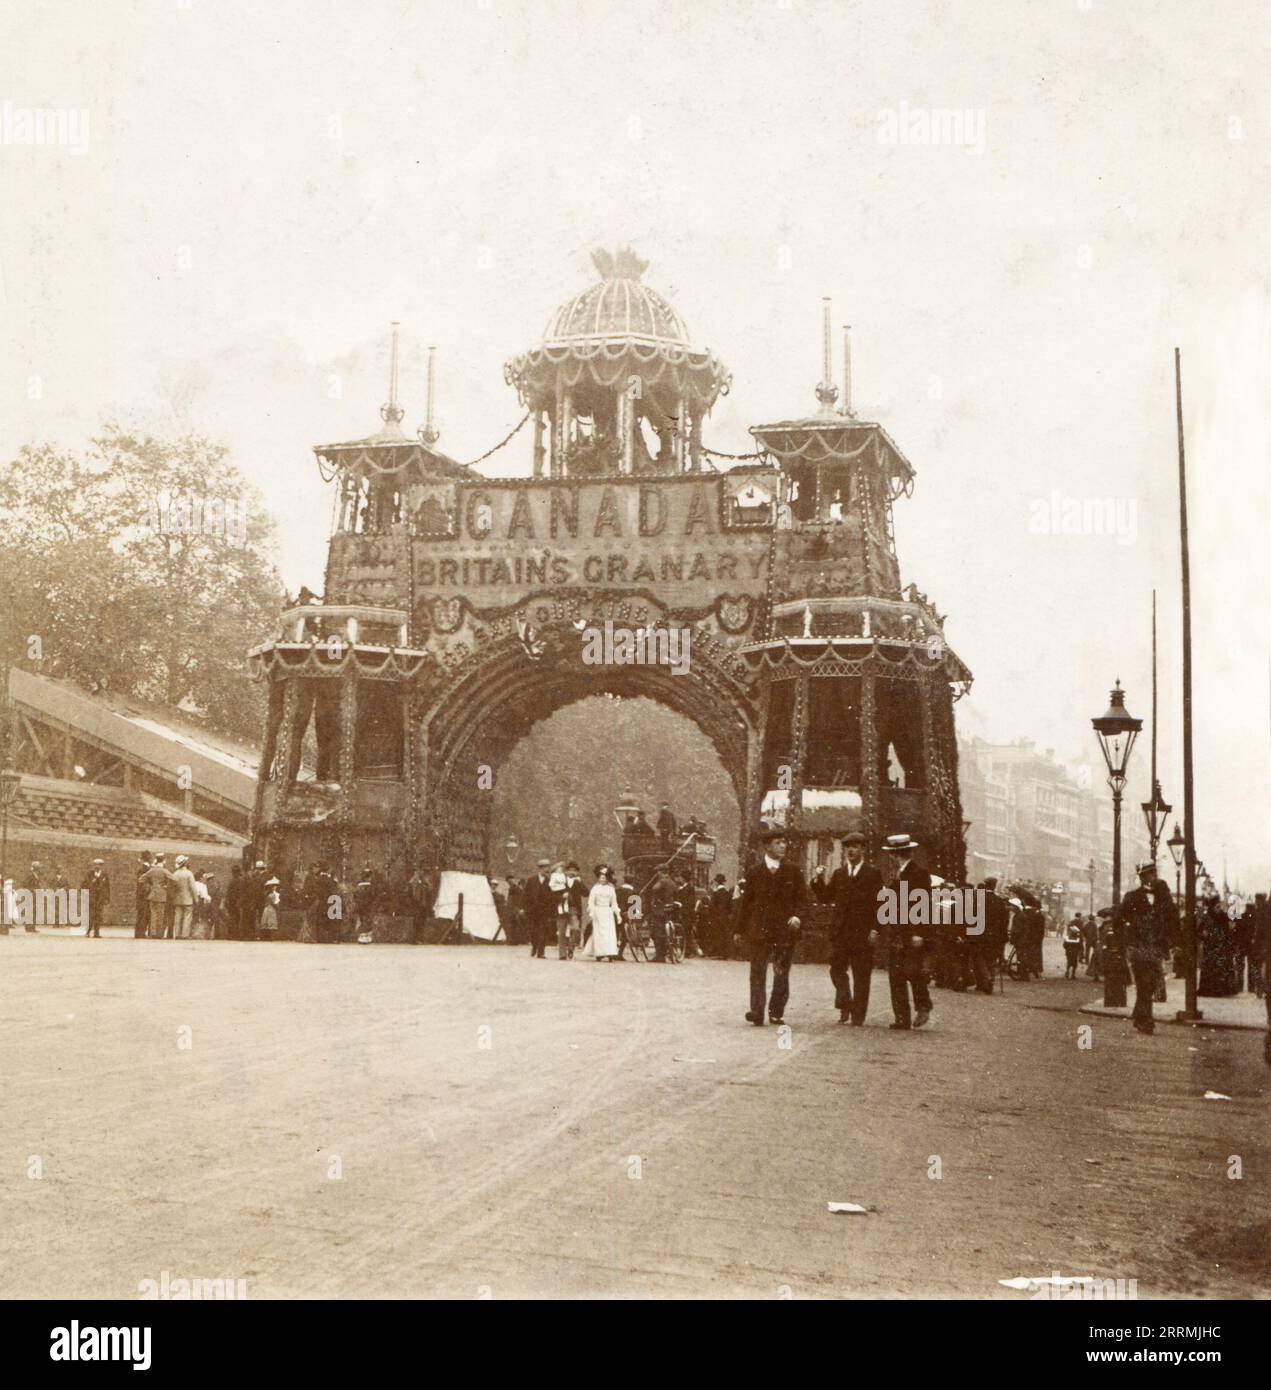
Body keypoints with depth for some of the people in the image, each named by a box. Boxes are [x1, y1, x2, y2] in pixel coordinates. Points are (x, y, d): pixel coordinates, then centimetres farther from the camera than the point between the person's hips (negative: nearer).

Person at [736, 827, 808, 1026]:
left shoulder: (793, 872, 6)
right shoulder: (754, 871, 6)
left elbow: (802, 900, 6)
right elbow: (747, 901, 9)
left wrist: (798, 916, -14)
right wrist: (741, 929, 8)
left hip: (785, 930, 1)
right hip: (758, 931, 0)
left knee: (782, 974, 3)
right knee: (757, 973, -3)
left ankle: (776, 1012, 14)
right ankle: (756, 1013, -4)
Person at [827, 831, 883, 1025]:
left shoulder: (873, 874, 2)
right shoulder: (838, 874, 14)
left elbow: (878, 903, -3)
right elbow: (827, 898, 10)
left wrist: (875, 929, -12)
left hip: (862, 933, -3)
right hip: (840, 932, 3)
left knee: (861, 975, 1)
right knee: (837, 969, -3)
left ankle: (858, 1016, 6)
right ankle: (845, 1005, 13)